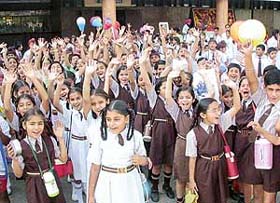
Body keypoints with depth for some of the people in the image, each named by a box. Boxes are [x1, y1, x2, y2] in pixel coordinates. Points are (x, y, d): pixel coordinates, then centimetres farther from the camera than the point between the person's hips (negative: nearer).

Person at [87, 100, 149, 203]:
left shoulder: (136, 136, -9)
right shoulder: (101, 136, -13)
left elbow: (144, 159, 5)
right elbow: (95, 166, -8)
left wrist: (142, 160, -19)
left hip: (129, 183, 1)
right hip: (107, 184, -1)